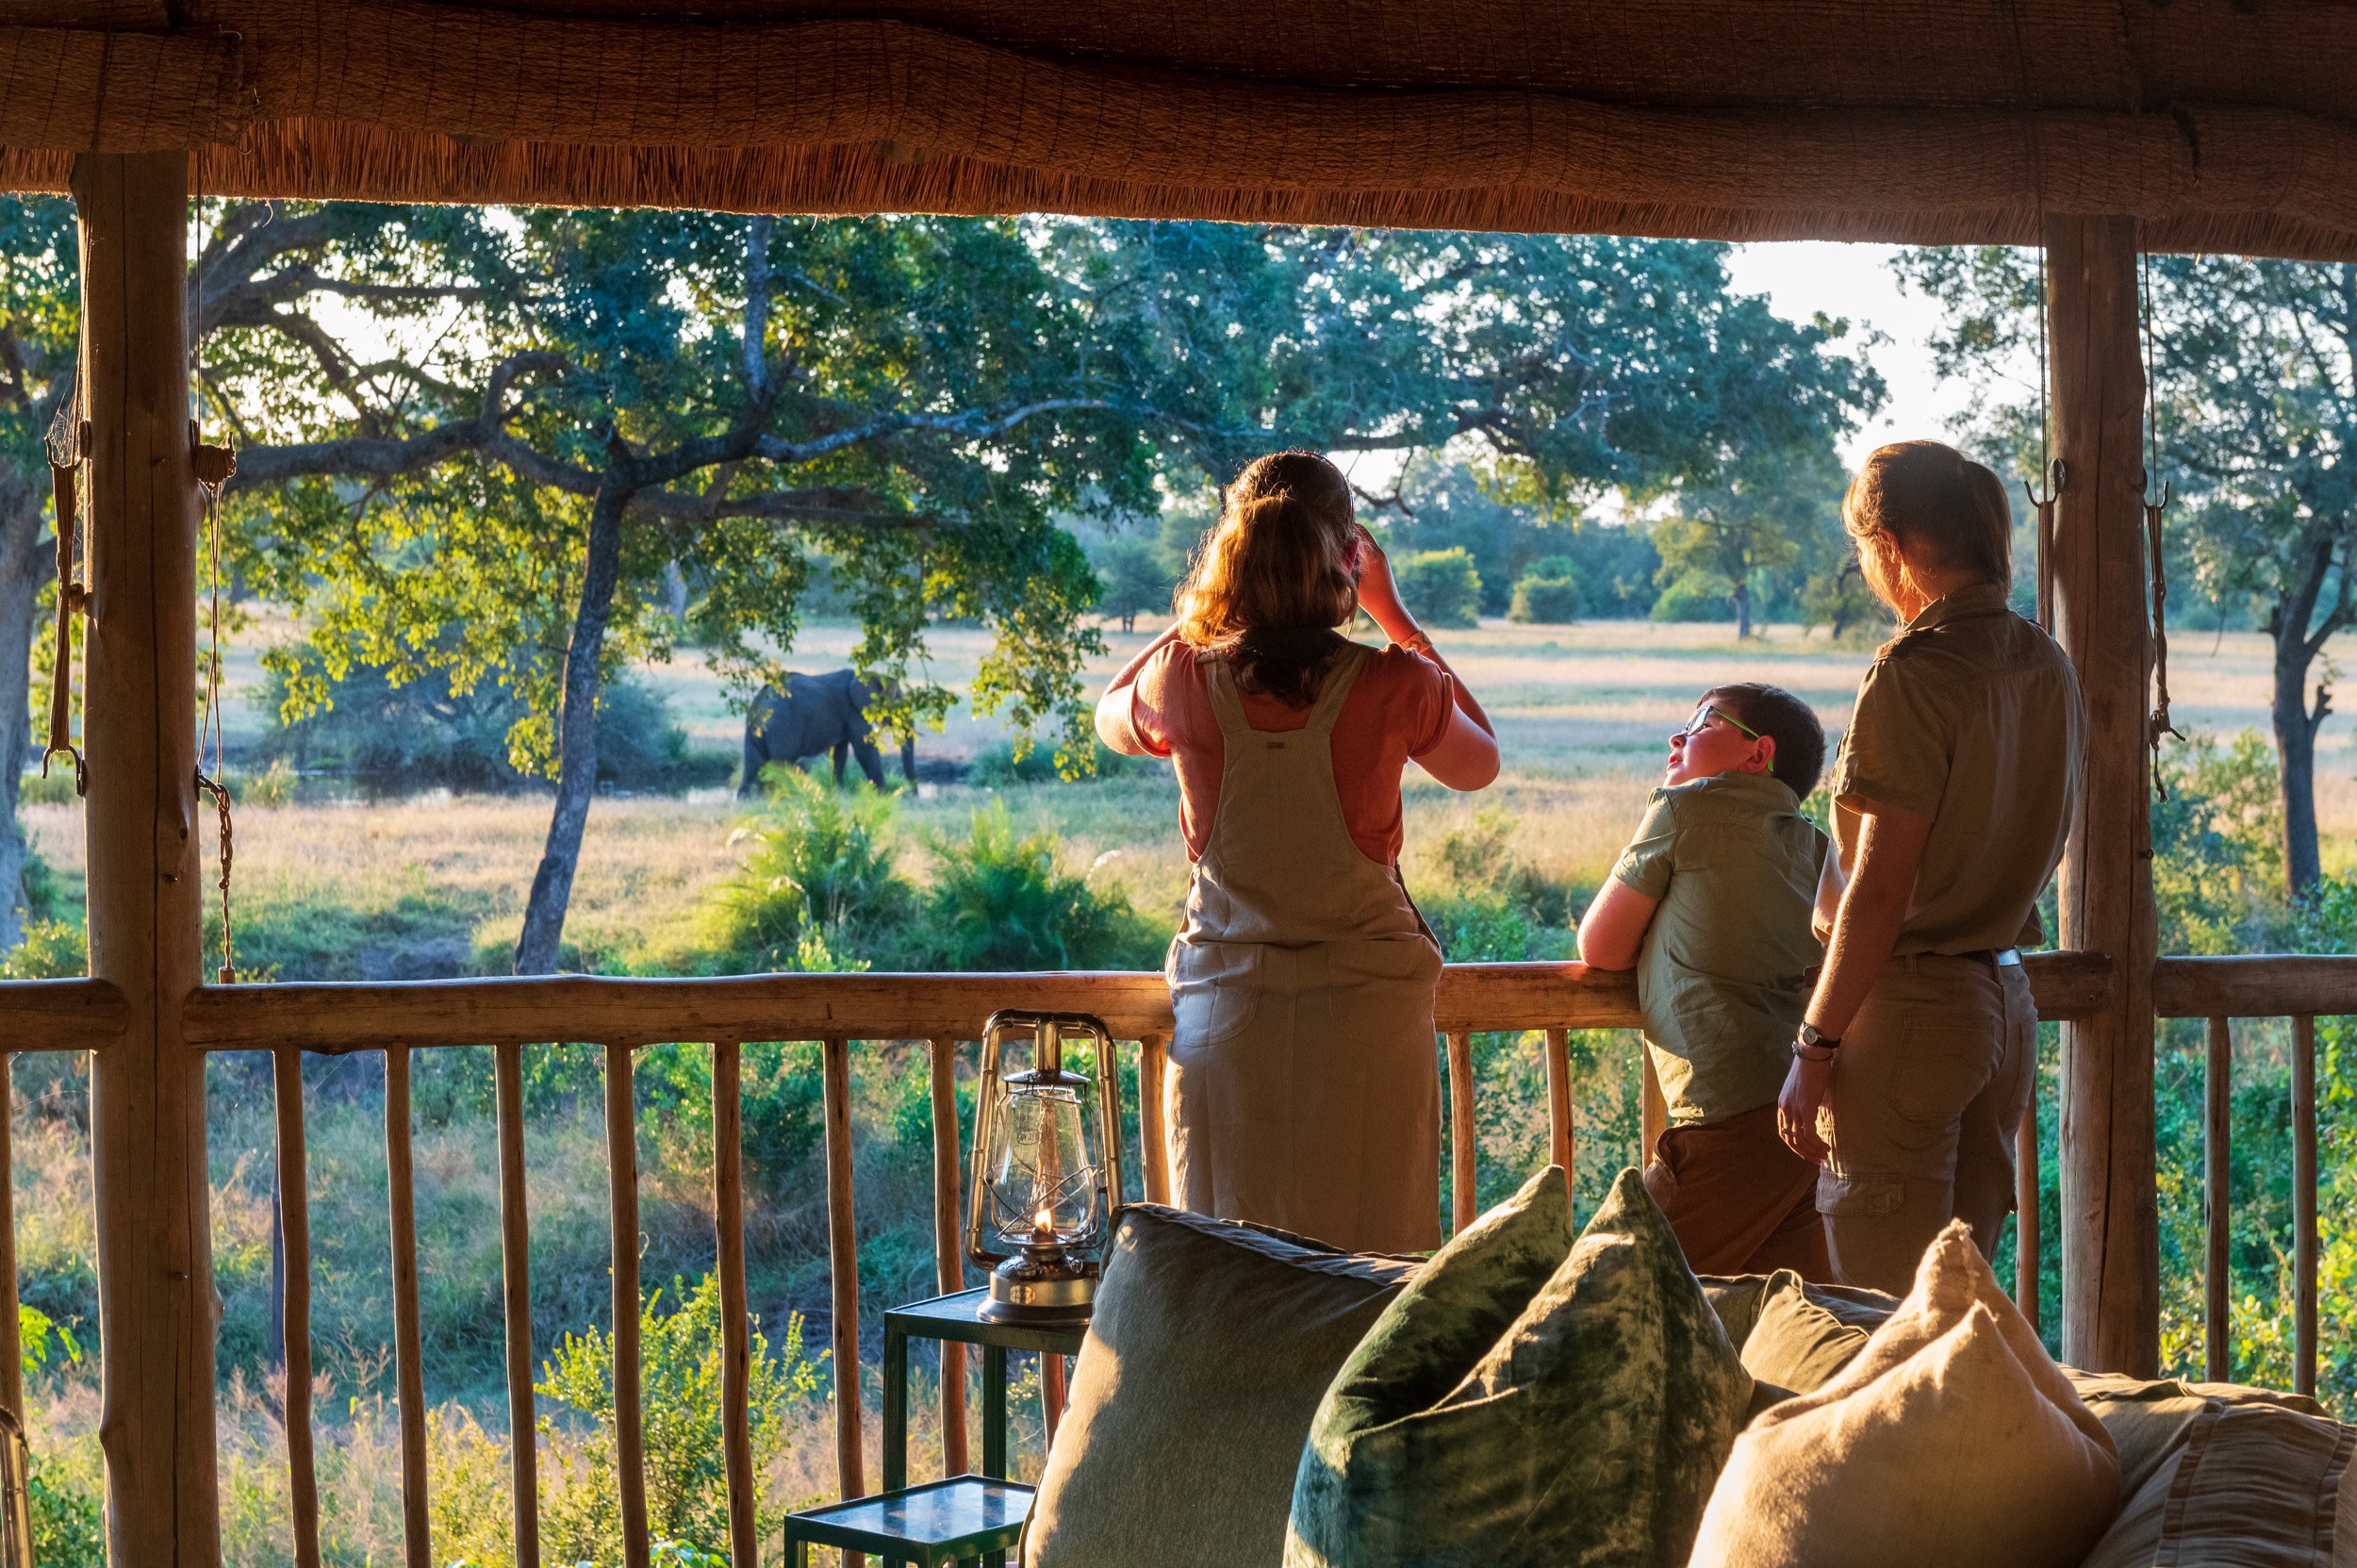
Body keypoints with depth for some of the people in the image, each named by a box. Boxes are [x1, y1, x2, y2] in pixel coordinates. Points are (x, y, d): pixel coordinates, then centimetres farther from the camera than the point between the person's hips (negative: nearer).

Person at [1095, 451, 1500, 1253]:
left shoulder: (1184, 681, -7)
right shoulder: (1392, 685, -11)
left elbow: (1113, 719, 19)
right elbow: (1478, 765, 12)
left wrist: (1205, 610, 14)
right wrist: (1392, 613, 13)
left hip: (1224, 1002, 1)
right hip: (1367, 1002, -1)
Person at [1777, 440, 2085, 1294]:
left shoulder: (1916, 674, -15)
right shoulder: (2048, 667, 9)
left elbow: (1881, 888, -18)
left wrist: (1814, 1046, -13)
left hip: (1911, 1007, -8)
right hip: (2007, 1001, 8)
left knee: (1884, 1314, -2)